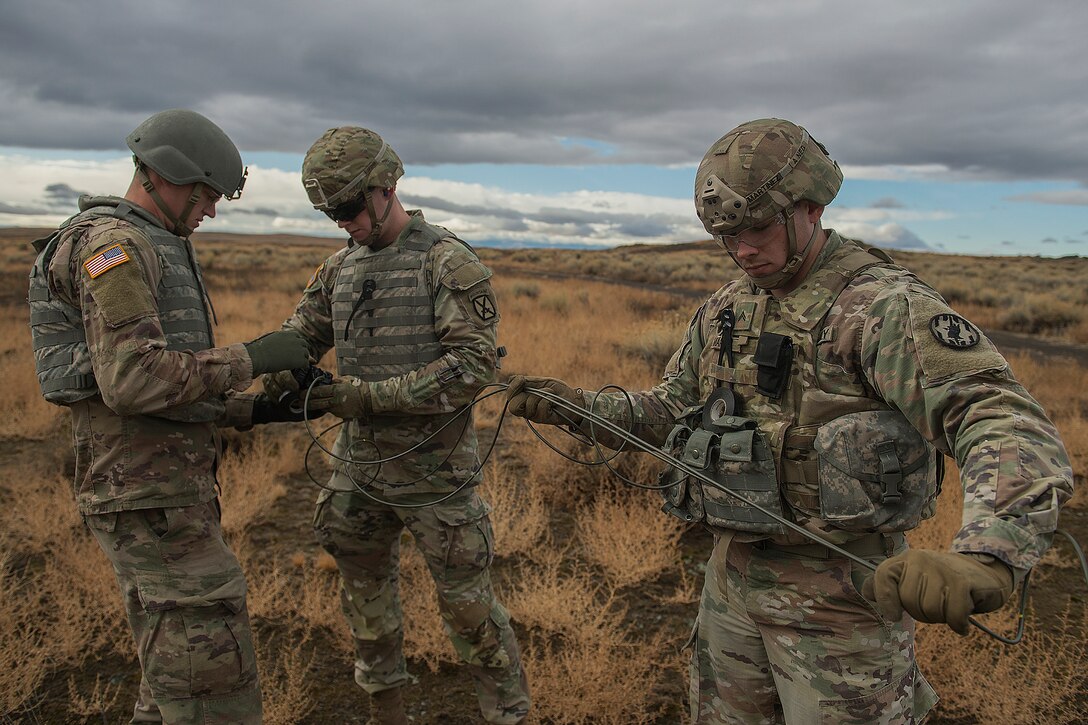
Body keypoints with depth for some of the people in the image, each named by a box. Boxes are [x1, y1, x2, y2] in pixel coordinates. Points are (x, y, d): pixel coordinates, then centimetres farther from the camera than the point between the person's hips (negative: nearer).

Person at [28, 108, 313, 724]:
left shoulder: (155, 253, 20)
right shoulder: (112, 244, -13)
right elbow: (131, 381, -25)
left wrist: (256, 410, 9)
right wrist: (251, 358, -19)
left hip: (172, 485, 10)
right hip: (147, 494, -10)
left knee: (177, 675, 20)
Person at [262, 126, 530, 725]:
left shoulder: (447, 261, -13)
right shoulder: (340, 267, 7)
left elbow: (475, 362, -21)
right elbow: (301, 333, 15)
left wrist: (372, 395, -24)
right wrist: (278, 381, -8)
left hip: (432, 471, -7)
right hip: (358, 466, 7)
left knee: (467, 604, 4)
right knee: (365, 594, 20)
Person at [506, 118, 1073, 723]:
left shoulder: (885, 306, -17)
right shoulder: (725, 310, 6)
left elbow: (1012, 430, -28)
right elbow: (674, 408, 16)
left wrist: (983, 561, -47)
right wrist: (575, 407, 2)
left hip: (841, 590, -6)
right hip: (732, 578, 7)